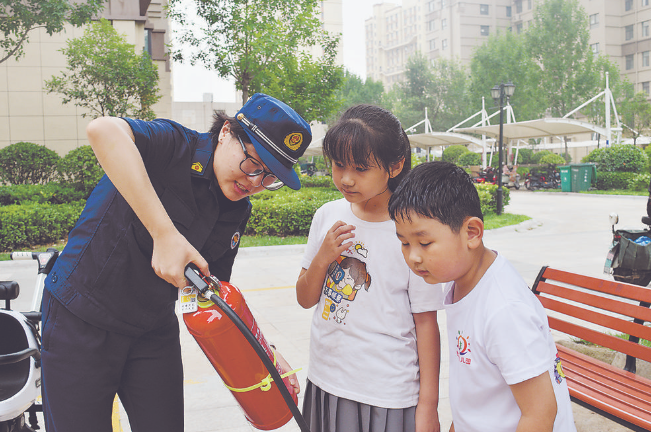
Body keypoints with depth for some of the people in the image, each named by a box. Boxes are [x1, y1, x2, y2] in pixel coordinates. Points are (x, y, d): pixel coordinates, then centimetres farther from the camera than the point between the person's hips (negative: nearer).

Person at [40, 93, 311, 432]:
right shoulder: (174, 147, -20)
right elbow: (104, 130, -42)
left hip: (155, 333, 6)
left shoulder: (238, 212, 1)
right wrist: (165, 234, -44)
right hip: (81, 322, -6)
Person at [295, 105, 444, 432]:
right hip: (325, 380, 4)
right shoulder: (328, 216, 0)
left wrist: (428, 405, -7)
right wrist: (323, 257, -13)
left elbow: (426, 322, -9)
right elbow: (306, 299, 6)